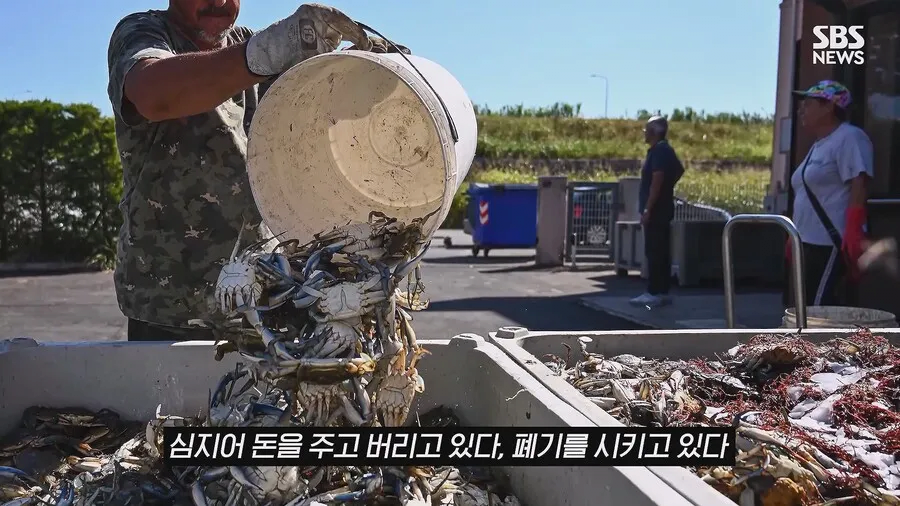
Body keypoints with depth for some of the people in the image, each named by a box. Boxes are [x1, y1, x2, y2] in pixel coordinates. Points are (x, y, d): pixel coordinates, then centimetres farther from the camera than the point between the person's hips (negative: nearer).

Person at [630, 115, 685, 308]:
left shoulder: (659, 151, -14)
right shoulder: (664, 150, 17)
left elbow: (657, 181, -22)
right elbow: (679, 170, 32)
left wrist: (647, 209, -23)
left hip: (656, 210, -10)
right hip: (661, 209, 10)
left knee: (654, 253, -9)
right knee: (660, 252, 10)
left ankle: (654, 293, -9)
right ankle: (663, 292, 14)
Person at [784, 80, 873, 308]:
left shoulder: (849, 138, -9)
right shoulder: (819, 145, 20)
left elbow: (859, 190, -19)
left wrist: (853, 238, -27)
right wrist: (794, 239, 21)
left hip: (833, 247, -10)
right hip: (809, 246, 10)